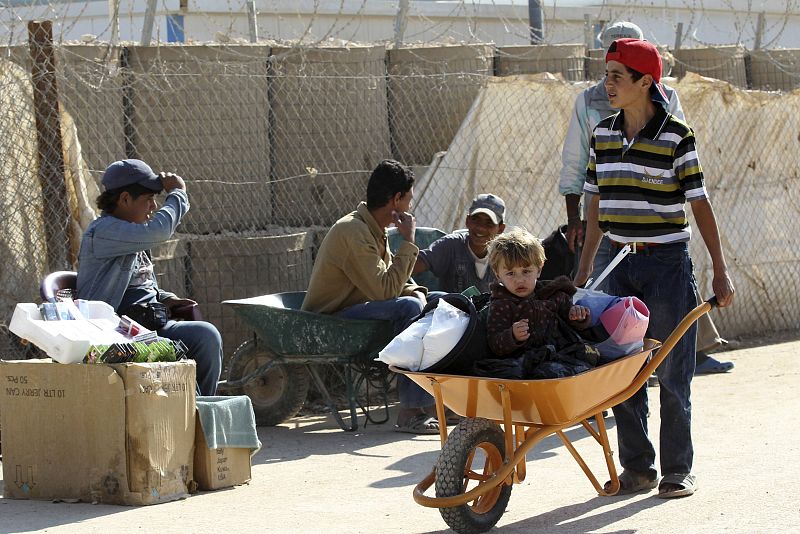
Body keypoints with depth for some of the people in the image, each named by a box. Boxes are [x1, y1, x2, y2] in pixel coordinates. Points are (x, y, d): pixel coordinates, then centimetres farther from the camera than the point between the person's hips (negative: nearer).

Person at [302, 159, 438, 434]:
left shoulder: (374, 229, 10)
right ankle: (410, 412, -30)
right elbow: (384, 290, -26)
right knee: (408, 307, -28)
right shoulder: (353, 231, -21)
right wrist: (408, 243, -19)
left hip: (352, 312, 10)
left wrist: (415, 291, -7)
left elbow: (392, 280, 15)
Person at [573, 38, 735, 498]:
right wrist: (585, 268, 14)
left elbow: (700, 203, -6)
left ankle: (678, 470, 8)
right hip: (621, 265, 5)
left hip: (667, 262, -5)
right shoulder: (603, 135, 7)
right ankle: (637, 468, 12)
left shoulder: (676, 136, -9)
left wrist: (721, 270, -8)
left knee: (672, 373, -1)